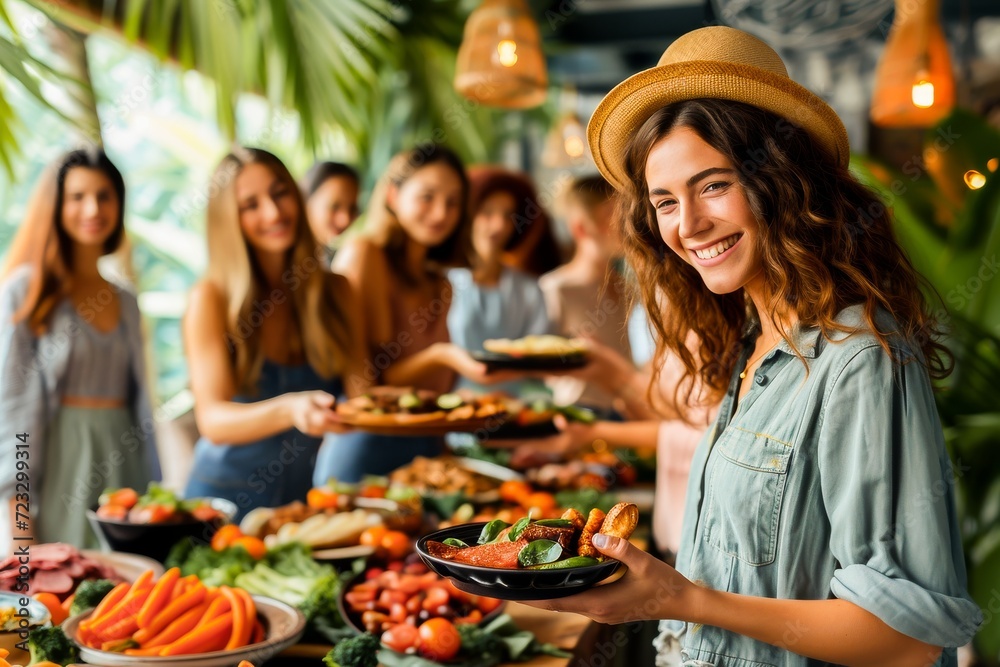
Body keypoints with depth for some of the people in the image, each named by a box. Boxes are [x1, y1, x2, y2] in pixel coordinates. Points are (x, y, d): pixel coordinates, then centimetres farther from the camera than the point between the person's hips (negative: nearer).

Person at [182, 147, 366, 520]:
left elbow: (360, 392, 1)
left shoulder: (335, 292, 3)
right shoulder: (211, 298, -8)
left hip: (307, 495, 2)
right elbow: (212, 419, -17)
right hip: (226, 493, -2)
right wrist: (288, 410, -35)